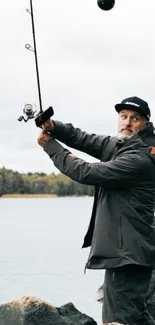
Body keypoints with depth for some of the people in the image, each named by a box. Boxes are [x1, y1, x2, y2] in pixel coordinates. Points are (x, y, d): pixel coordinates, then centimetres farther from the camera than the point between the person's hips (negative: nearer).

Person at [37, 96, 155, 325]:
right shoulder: (118, 145, 11)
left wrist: (50, 146, -8)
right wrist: (54, 127, -11)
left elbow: (86, 173, -18)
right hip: (123, 249, 10)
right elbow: (85, 139, 8)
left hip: (127, 252, -10)